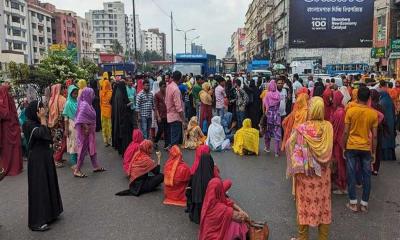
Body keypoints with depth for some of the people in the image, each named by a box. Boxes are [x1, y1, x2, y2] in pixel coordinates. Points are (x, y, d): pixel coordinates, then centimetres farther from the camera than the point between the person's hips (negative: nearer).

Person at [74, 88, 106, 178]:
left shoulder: (88, 104, 9)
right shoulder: (84, 105, -19)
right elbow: (80, 119, -26)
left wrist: (91, 129, 12)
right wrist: (86, 128, -23)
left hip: (90, 130, 9)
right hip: (86, 130, -9)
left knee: (92, 148, 16)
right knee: (83, 150, -2)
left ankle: (96, 166, 27)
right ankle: (77, 170, 7)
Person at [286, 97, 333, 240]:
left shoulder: (302, 128, -19)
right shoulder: (328, 126, -9)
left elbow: (290, 145, -8)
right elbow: (328, 150, 3)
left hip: (305, 172, -3)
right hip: (323, 172, 3)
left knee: (306, 202, 11)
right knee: (323, 202, 16)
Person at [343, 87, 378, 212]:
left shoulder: (350, 110, -8)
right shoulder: (373, 113, -4)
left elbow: (346, 132, -8)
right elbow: (374, 135, -1)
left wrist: (343, 147, 4)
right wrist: (374, 152, 9)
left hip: (351, 147, -1)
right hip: (366, 148, 1)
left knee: (351, 175, 7)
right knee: (366, 176, 11)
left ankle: (353, 203, 11)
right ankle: (364, 204, 17)